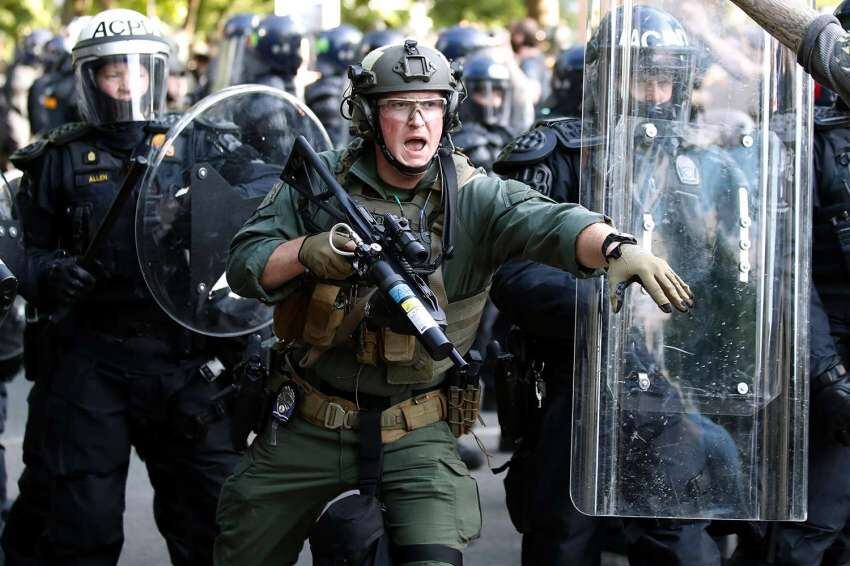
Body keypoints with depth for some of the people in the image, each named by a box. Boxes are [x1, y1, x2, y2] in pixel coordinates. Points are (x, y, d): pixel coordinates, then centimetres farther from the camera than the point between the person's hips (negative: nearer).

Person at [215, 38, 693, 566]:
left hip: (414, 437, -2)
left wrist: (617, 248, -48)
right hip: (305, 427, 2)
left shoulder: (476, 198, -9)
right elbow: (244, 265, -3)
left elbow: (551, 223, -27)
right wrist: (308, 251, -24)